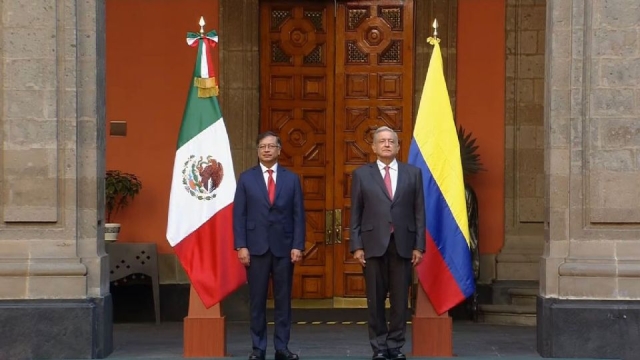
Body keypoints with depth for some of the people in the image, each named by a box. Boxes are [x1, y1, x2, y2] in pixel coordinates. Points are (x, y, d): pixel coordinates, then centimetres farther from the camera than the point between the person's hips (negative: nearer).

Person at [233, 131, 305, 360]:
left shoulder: (291, 179, 6)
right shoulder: (246, 178, 4)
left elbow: (298, 215, 3)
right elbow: (239, 214, 1)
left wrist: (298, 246, -5)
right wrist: (241, 246, -7)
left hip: (284, 246, 1)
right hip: (256, 246, -1)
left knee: (283, 300, 4)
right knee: (257, 300, 3)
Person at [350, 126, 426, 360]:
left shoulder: (413, 173, 8)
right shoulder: (362, 174, 6)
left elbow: (419, 212, 6)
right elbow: (355, 214, 4)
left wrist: (419, 246, -1)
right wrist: (356, 246, -4)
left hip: (403, 244, 1)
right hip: (373, 244, -1)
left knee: (400, 299, 2)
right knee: (375, 299, 3)